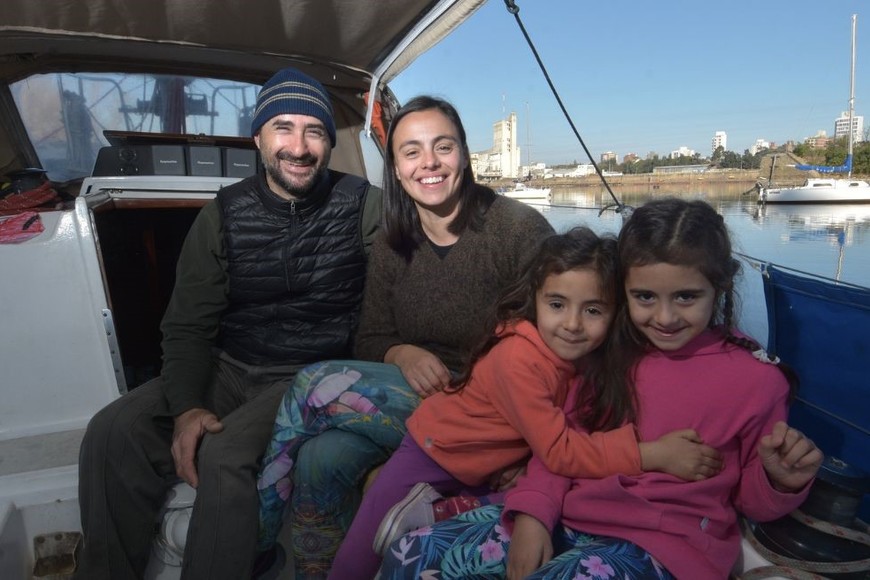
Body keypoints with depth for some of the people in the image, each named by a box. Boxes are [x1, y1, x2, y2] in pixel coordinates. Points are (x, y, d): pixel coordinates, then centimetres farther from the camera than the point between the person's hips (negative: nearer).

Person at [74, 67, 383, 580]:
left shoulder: (362, 205, -4)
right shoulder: (225, 215, 1)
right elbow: (188, 326, -1)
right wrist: (186, 406, -14)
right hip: (227, 370, 4)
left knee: (226, 456, -28)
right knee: (113, 432, -13)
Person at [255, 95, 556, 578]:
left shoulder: (520, 228, -9)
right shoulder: (391, 243, 6)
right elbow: (370, 342, 8)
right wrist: (404, 355, -16)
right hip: (410, 393, 5)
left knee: (316, 384, -21)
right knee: (319, 459, -26)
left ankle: (258, 535, 3)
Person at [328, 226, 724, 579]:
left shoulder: (594, 354, -13)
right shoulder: (519, 357, -32)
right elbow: (558, 450, -31)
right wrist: (654, 454, -34)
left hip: (492, 469, 6)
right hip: (436, 450, -5)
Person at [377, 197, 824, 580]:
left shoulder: (755, 378, -5)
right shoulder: (615, 352, 5)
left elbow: (751, 500, 6)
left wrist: (782, 481, -16)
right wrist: (532, 511, -7)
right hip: (569, 516, 4)